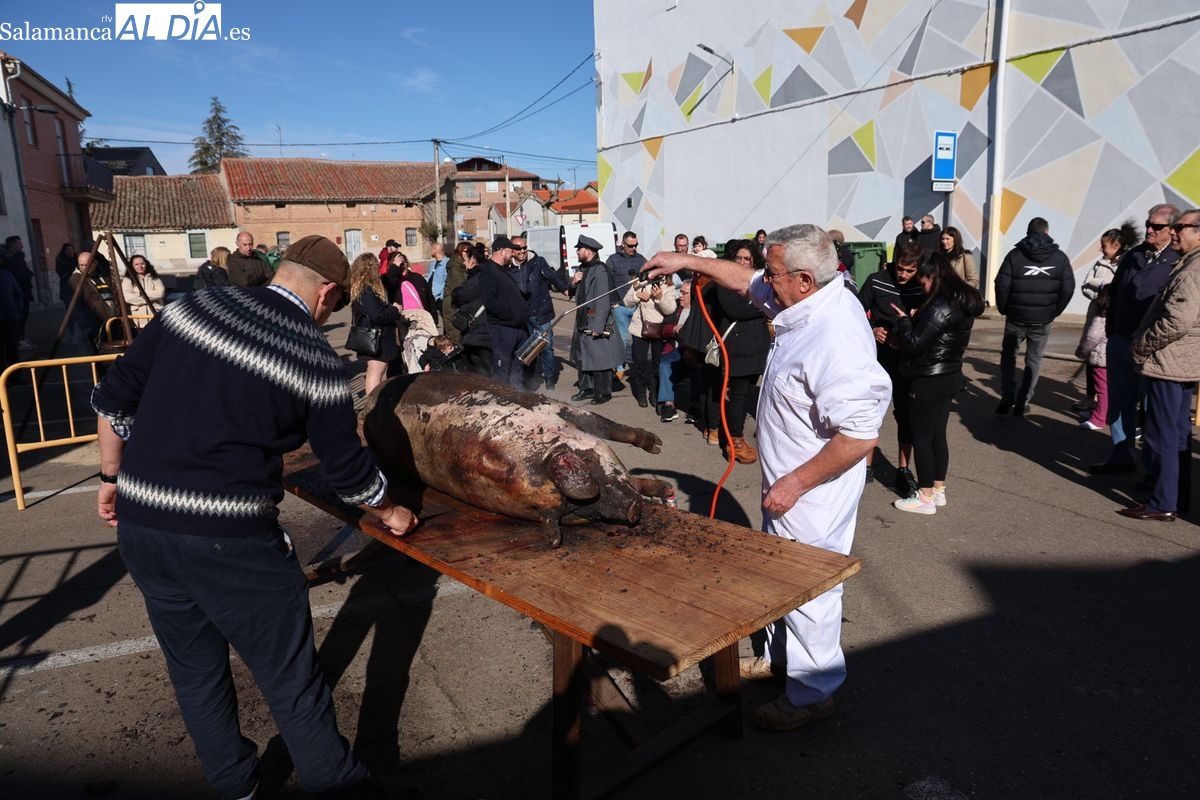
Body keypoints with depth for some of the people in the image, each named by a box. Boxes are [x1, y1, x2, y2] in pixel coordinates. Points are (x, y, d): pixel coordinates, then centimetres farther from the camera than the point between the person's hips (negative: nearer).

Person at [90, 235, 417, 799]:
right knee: (290, 672, 12)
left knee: (194, 665, 22)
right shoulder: (316, 361, -8)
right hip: (230, 542, -5)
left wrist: (113, 478, 19)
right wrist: (388, 512, 18)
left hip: (139, 526, 6)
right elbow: (349, 471, -1)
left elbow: (113, 398, 6)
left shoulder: (193, 307, 3)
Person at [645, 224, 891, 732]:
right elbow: (746, 280, 14)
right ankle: (781, 654, 47)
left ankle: (812, 694, 29)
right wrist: (688, 263, 10)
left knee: (808, 591, 8)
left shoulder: (836, 341, -32)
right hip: (787, 479, 10)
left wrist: (794, 484, -25)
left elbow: (860, 435, -33)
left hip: (812, 493, -10)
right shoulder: (806, 303, -3)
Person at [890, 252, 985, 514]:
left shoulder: (939, 307, -22)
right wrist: (916, 319, 5)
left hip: (928, 381, -9)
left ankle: (925, 497, 10)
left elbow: (914, 344, -20)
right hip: (949, 376, 10)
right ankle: (938, 490, 27)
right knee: (938, 435, 17)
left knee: (921, 438, 2)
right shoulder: (964, 302, 9)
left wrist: (903, 320, -6)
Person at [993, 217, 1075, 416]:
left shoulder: (1015, 255, -4)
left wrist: (1004, 309, 4)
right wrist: (1054, 312, 9)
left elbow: (1002, 285, -10)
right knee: (1034, 361, 11)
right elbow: (1068, 289, -1)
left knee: (1008, 355, 15)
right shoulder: (1060, 258, 1)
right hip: (1043, 320, 1)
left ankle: (1007, 397, 2)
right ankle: (1022, 403, 11)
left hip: (1016, 317, -1)